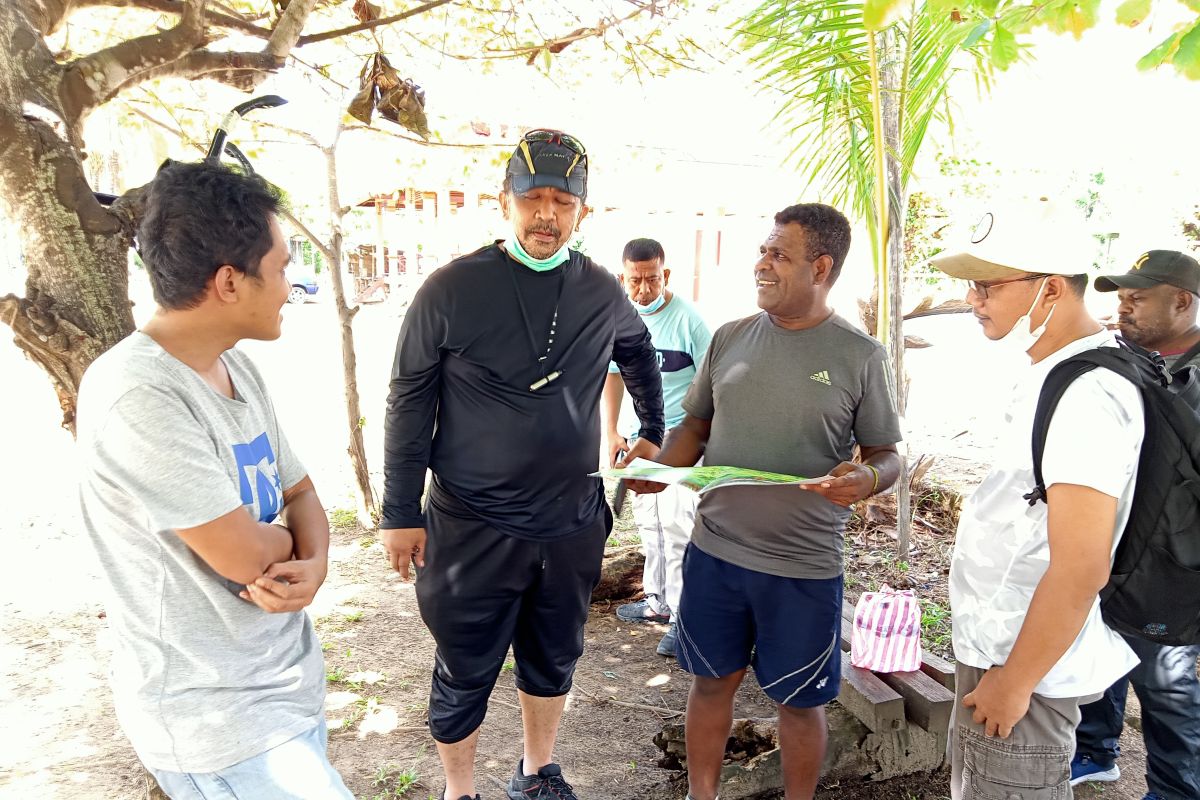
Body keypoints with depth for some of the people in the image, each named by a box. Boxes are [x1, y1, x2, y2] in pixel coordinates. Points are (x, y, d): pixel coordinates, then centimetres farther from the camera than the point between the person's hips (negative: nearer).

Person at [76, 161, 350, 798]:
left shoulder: (237, 368, 3)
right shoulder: (139, 395, -26)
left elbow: (300, 493, 9)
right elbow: (244, 555, -26)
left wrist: (315, 564, -12)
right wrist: (285, 539, -4)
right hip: (216, 717, -8)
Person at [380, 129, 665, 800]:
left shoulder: (602, 292, 0)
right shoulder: (452, 289, -10)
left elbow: (641, 354, 21)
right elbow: (410, 403, -6)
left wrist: (653, 432, 22)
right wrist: (401, 512, -6)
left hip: (573, 521, 4)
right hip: (473, 526, -3)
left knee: (554, 662, 21)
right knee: (465, 677, 12)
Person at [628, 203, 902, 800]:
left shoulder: (859, 356, -6)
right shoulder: (731, 337, 3)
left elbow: (886, 454, -1)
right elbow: (696, 423, 10)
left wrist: (867, 477, -24)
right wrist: (662, 469, -9)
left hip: (804, 568, -3)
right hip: (714, 550, 3)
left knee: (800, 700, 14)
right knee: (712, 682, 18)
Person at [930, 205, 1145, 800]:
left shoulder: (1085, 396, -24)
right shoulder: (1054, 370, 6)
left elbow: (1082, 569, -27)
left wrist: (1014, 683, -18)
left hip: (1026, 660, -9)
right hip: (996, 642, 9)